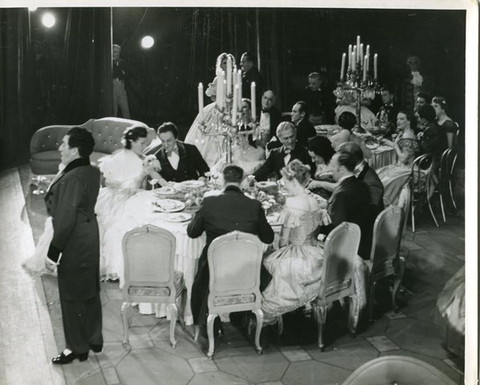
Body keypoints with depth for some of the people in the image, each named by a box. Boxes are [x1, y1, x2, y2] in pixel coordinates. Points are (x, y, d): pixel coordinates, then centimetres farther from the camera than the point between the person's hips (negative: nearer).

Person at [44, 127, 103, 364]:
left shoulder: (72, 178, -25)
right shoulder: (92, 172, 2)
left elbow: (65, 219, -24)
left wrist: (53, 252, -18)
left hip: (74, 242, -9)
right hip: (90, 236, 9)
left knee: (72, 296, 6)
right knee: (90, 291, 19)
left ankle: (77, 348, 19)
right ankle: (94, 339, 34)